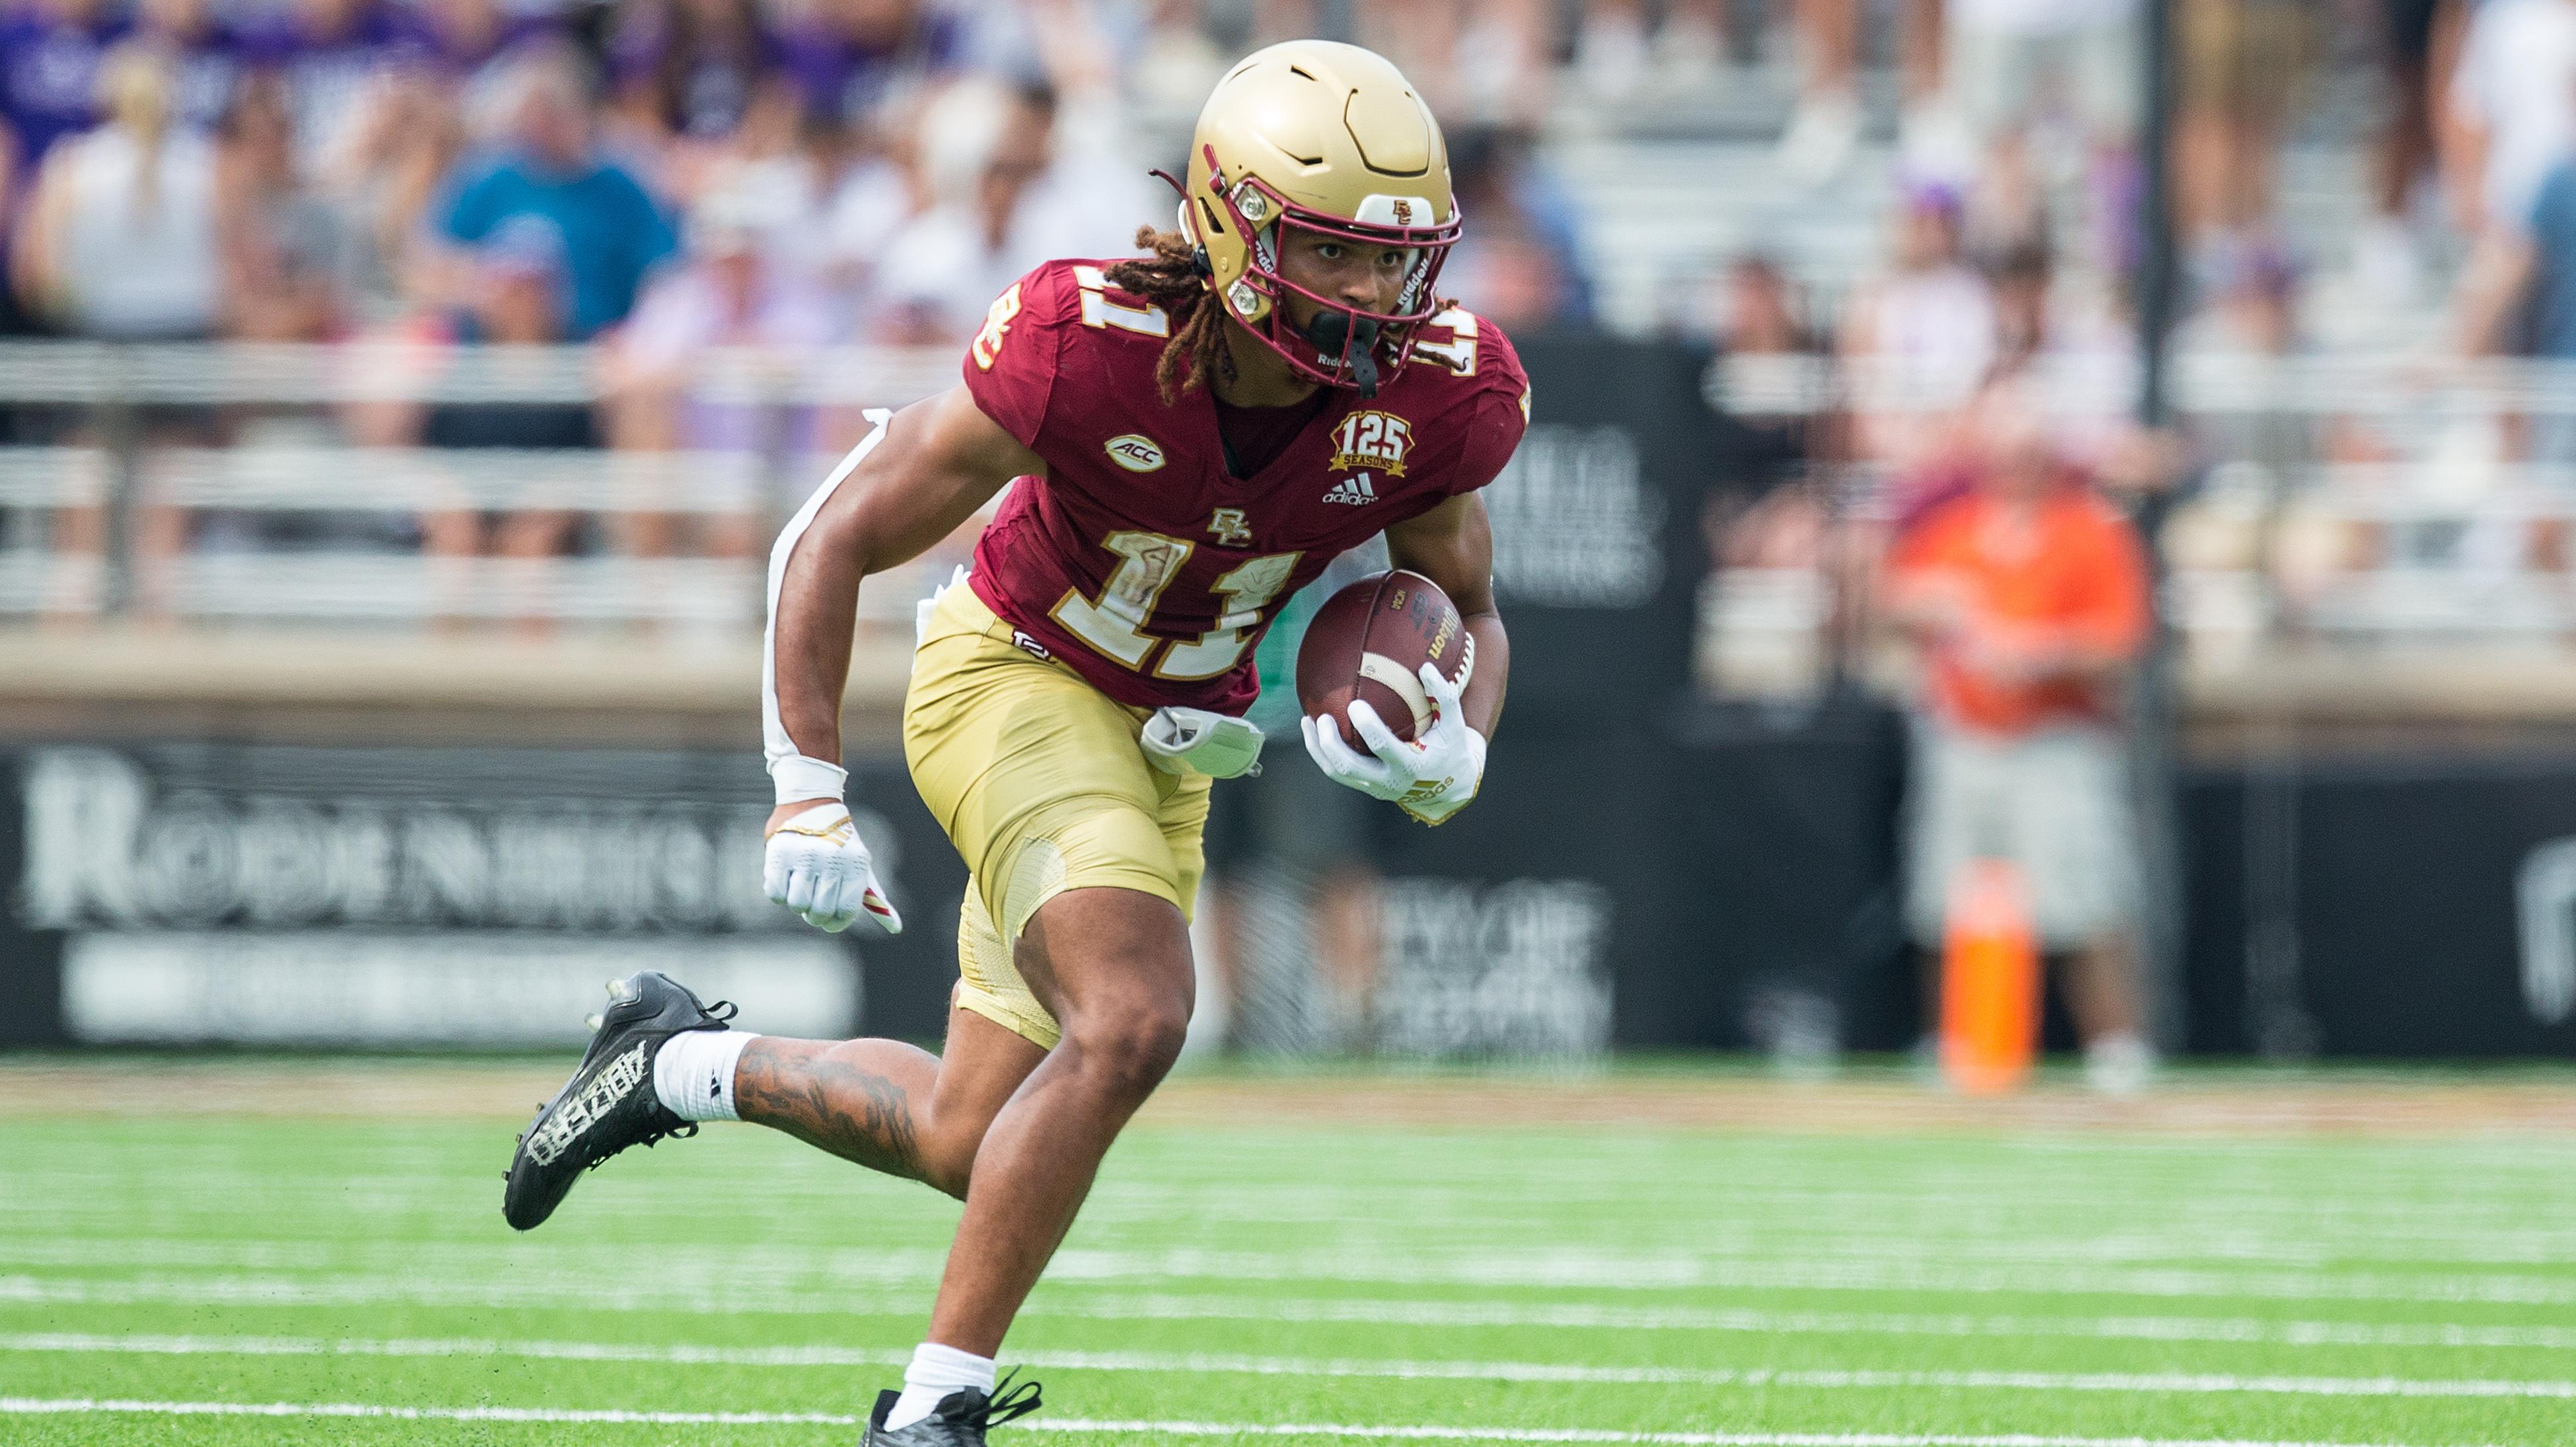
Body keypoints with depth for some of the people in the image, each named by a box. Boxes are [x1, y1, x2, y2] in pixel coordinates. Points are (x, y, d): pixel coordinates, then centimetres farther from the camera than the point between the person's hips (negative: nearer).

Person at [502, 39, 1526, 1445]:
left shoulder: (1439, 400, -19)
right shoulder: (1090, 350, -29)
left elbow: (1466, 614, 2)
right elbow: (837, 539, -17)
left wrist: (1450, 753, -21)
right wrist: (809, 798, -20)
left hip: (1170, 741, 6)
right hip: (1014, 681, -6)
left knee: (973, 1145, 12)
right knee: (1131, 1019, -29)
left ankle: (682, 1066, 39)